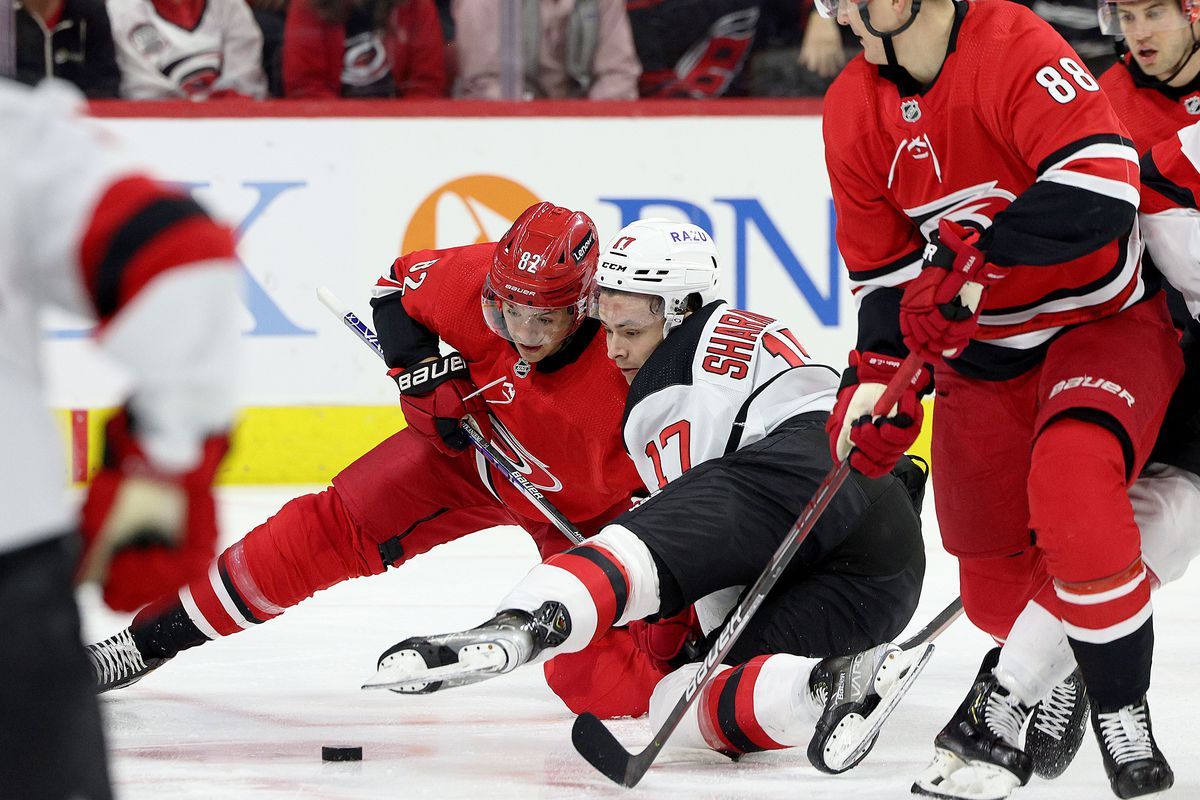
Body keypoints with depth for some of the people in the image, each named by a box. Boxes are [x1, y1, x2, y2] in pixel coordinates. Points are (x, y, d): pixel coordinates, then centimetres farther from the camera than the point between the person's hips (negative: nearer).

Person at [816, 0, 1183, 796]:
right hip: (981, 356, 7)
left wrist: (975, 259, -39)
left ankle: (1122, 714, -19)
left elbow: (1102, 182, -36)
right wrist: (879, 379, -6)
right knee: (997, 591, 7)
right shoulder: (854, 110, -1)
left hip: (1105, 321, -7)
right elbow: (882, 267, 8)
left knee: (1071, 477, -34)